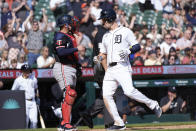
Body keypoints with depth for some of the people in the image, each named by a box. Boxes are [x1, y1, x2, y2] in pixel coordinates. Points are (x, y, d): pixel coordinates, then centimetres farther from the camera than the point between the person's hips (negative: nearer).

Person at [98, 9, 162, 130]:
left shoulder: (125, 31, 4)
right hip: (110, 70, 7)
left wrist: (128, 51, -19)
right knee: (106, 95, -7)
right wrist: (103, 64, 11)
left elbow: (137, 46, -1)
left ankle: (153, 105, -8)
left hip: (122, 67, -7)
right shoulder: (106, 36, 23)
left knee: (129, 91, -26)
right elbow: (103, 54, 27)